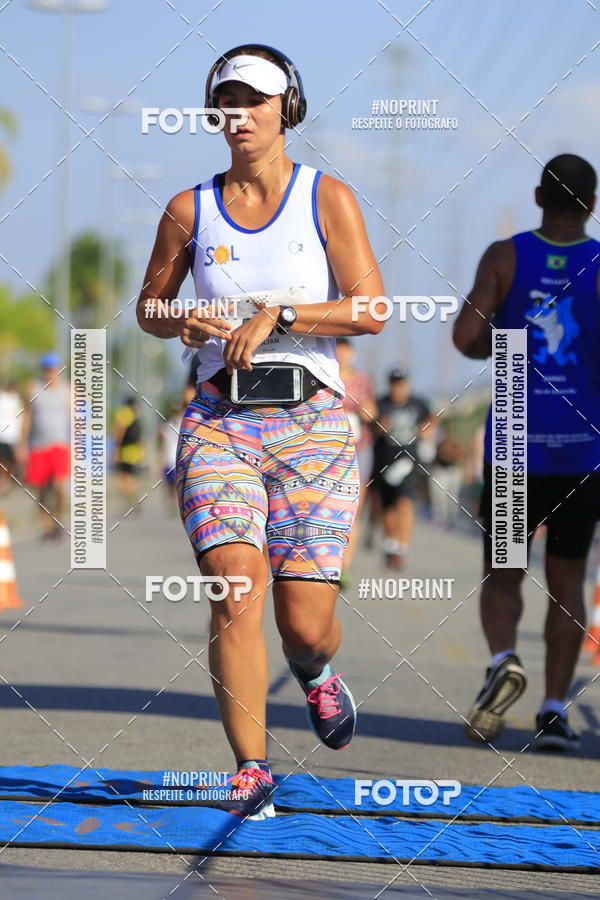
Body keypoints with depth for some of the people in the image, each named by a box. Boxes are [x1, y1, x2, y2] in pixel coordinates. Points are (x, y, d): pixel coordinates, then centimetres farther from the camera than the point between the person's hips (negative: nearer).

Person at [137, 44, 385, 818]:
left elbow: (371, 311, -6)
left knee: (305, 623, -4)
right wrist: (182, 324, -3)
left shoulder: (328, 199, 2)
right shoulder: (190, 211, 8)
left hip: (312, 423, -1)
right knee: (235, 588, -18)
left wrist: (278, 314, -16)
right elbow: (148, 307, 20)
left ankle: (315, 675, 35)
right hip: (220, 422, 1)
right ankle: (251, 772, -9)